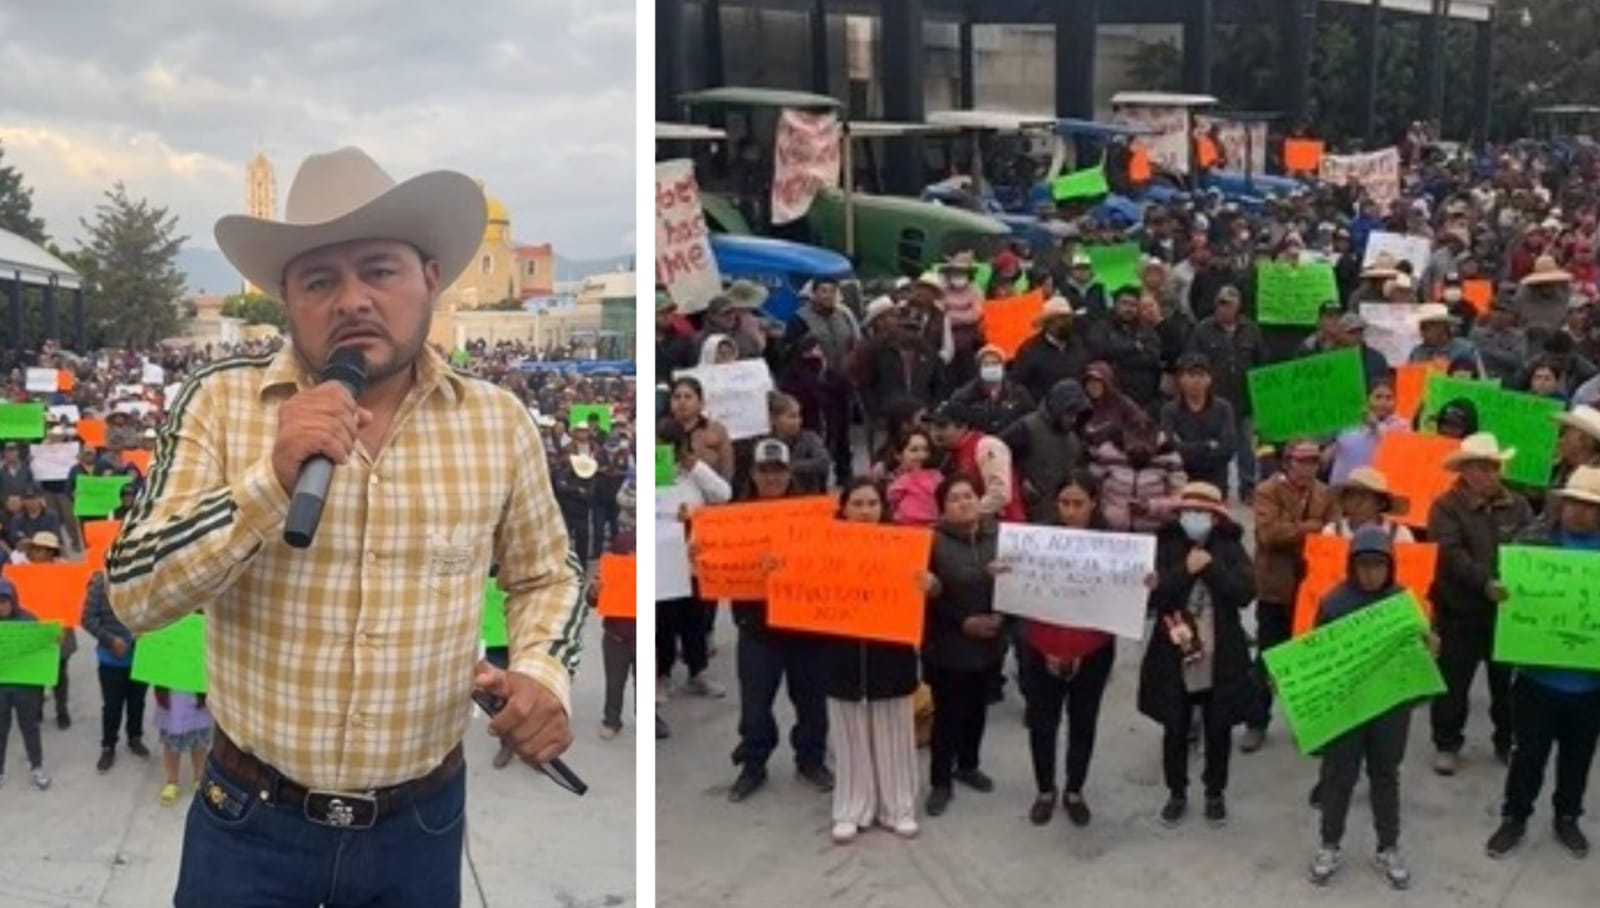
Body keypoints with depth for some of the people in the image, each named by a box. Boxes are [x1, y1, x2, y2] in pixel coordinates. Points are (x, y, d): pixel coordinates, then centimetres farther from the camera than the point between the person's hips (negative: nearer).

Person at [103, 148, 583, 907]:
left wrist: (543, 674, -10)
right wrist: (272, 477, -24)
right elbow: (133, 595, -11)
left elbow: (545, 577, 9)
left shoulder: (499, 422, -4)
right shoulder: (219, 402, -7)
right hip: (250, 820, -1)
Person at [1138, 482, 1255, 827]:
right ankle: (1176, 793, 29)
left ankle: (1215, 793, 32)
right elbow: (1151, 595, -13)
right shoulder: (1165, 546, -3)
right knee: (1175, 731, 11)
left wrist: (1211, 568, -20)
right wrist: (1185, 571, -20)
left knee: (1218, 730, 13)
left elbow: (1246, 593, -14)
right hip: (1174, 658, 0)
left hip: (1221, 660, 0)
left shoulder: (1230, 548, -1)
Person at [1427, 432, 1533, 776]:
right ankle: (1447, 744, 19)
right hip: (1459, 610, -3)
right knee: (1453, 682, 5)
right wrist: (1485, 582, -33)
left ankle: (1508, 742, 31)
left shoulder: (1517, 505, 5)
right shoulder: (1446, 507, -7)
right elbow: (1452, 555, -20)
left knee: (1508, 680, 14)